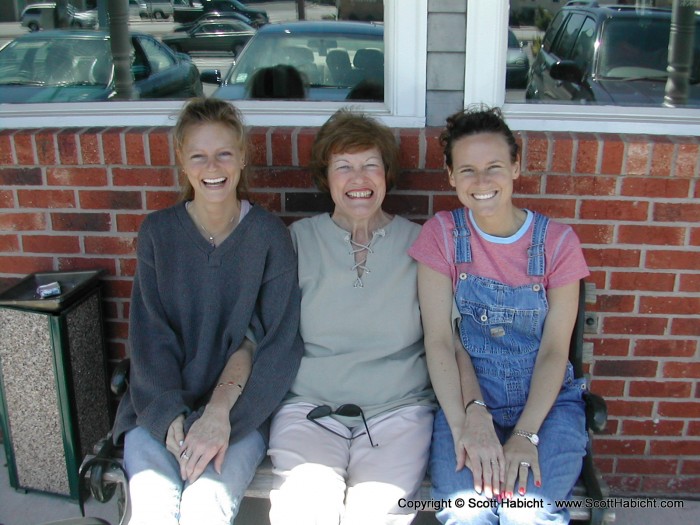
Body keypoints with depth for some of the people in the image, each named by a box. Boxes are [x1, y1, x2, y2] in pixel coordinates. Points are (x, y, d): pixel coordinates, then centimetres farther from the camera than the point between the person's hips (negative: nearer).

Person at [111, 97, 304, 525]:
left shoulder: (270, 236, -4)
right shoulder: (158, 232, 2)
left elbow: (279, 345, -6)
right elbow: (150, 337, 0)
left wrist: (222, 415, -17)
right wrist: (173, 419, -13)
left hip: (241, 408, -1)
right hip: (159, 405, 2)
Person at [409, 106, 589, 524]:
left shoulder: (558, 242, -2)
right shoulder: (442, 234, -1)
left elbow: (554, 350, -4)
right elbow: (440, 340, -7)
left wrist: (525, 435, -18)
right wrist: (467, 420, -21)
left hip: (546, 399, 0)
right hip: (466, 397, 0)